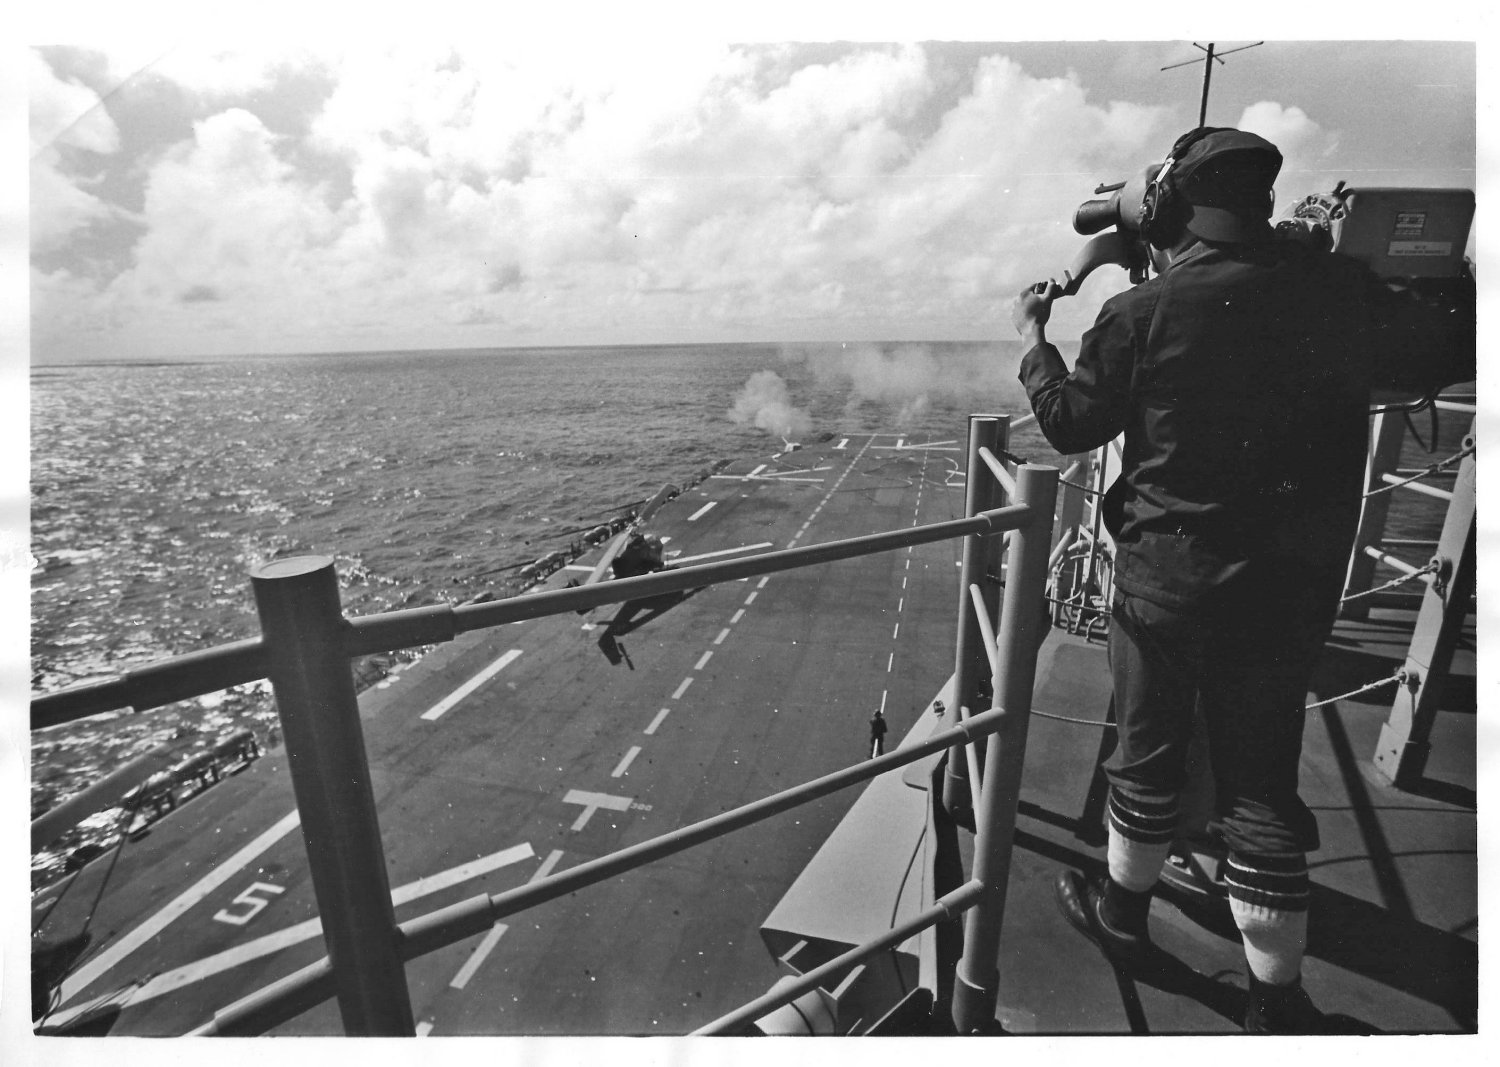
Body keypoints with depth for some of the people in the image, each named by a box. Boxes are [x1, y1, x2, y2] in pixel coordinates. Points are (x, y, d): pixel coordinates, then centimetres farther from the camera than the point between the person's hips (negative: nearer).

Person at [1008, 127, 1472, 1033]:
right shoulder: (1342, 291, -2)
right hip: (1293, 587, 3)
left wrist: (1032, 334, 14)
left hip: (1166, 578, -2)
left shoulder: (1141, 314, -11)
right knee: (1263, 780, 13)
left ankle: (1124, 913, 38)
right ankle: (1280, 1000, 26)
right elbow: (1443, 351, 13)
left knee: (1149, 754, 15)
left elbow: (1069, 424, 0)